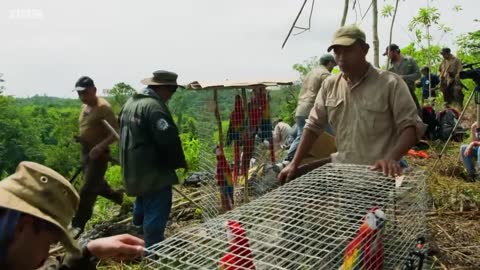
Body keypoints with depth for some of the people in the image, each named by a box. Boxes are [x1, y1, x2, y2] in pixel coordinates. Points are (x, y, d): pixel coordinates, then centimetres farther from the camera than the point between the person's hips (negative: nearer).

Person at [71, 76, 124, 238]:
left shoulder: (103, 107, -18)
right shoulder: (85, 106, 9)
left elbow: (116, 133, -24)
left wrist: (100, 146, -34)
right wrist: (80, 138, 10)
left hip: (99, 154, -9)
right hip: (85, 152, 9)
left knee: (87, 191, -6)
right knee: (96, 184, 21)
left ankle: (78, 225, 4)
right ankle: (118, 196, 44)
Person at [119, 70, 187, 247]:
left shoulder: (131, 102, 12)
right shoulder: (154, 105, -21)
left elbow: (126, 134, 20)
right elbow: (168, 138, -26)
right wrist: (180, 162, -11)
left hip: (133, 169, 11)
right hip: (152, 170, -10)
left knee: (143, 204, 28)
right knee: (156, 213, -2)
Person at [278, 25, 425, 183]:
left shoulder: (390, 83, -8)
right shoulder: (329, 85, 4)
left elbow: (410, 126, -9)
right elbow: (314, 126, 6)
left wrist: (392, 158, -27)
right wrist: (294, 164, 0)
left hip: (379, 172, -2)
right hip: (341, 170, 3)